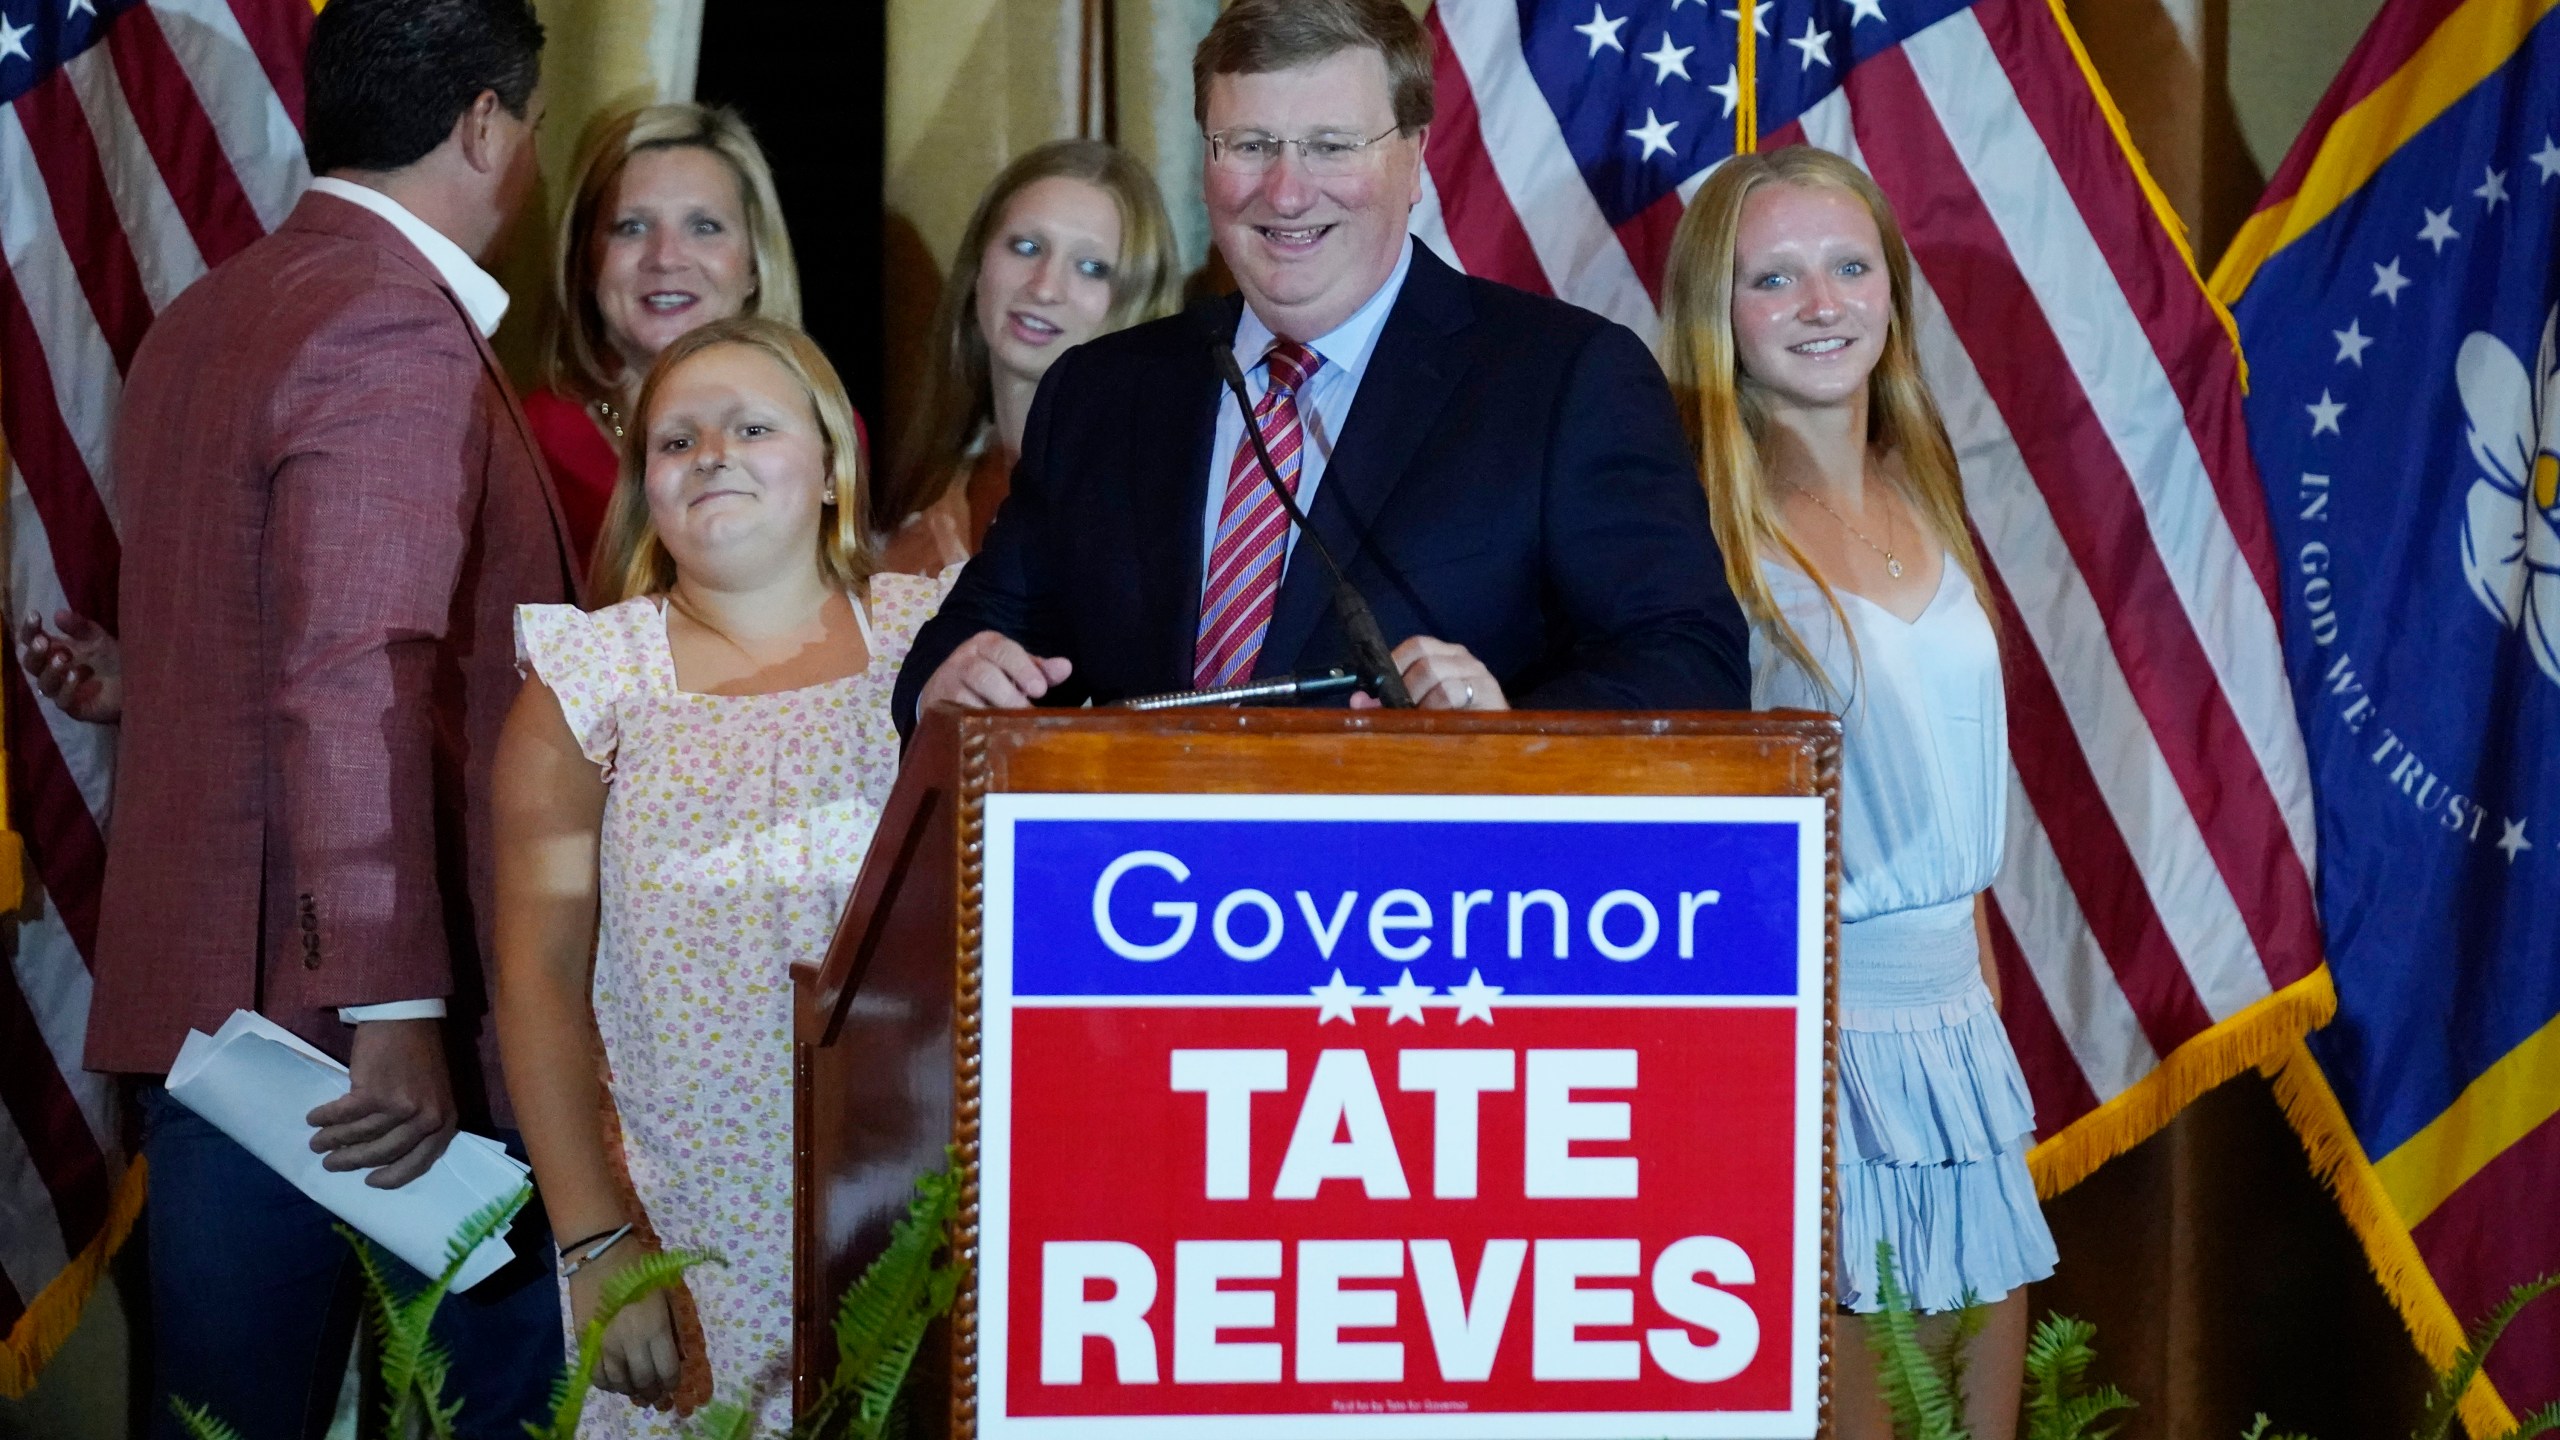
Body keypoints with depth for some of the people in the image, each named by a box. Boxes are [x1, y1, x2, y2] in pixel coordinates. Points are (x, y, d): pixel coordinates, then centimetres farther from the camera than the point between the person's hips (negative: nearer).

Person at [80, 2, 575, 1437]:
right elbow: (359, 684, -23)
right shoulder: (400, 338, -14)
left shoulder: (202, 322, 16)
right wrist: (393, 1012, -25)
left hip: (201, 996, 9)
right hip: (340, 1005, -9)